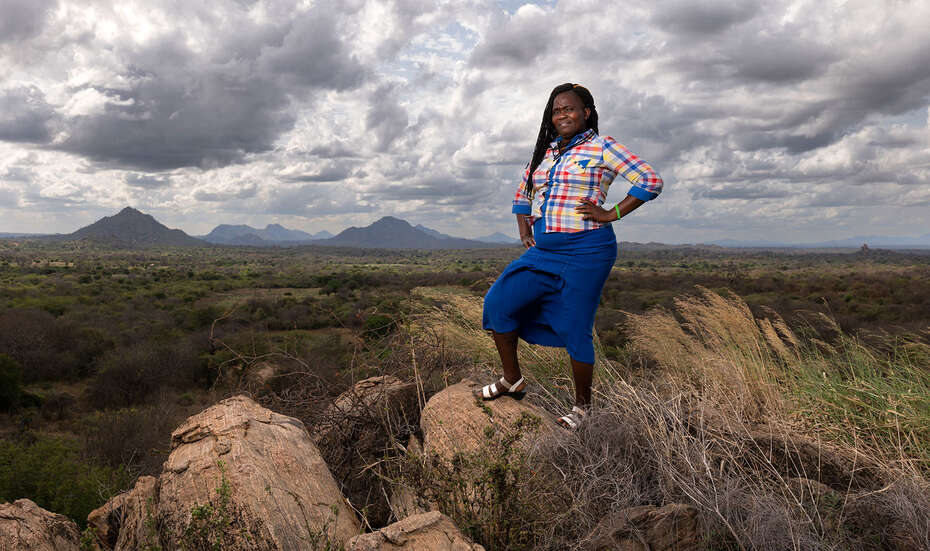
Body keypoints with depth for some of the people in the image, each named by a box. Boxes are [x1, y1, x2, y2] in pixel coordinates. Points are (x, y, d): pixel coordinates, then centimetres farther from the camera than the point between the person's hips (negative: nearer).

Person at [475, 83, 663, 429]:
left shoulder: (602, 147, -2)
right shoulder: (544, 152, 16)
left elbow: (651, 181, -7)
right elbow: (523, 194, 30)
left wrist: (611, 215, -12)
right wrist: (524, 231, 16)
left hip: (585, 253, -6)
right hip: (543, 252, 7)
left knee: (575, 330, -1)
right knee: (497, 302, -3)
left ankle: (583, 406, 19)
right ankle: (512, 381, 14)